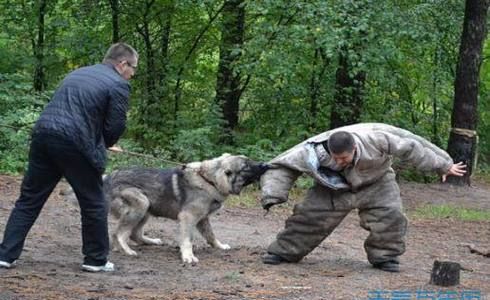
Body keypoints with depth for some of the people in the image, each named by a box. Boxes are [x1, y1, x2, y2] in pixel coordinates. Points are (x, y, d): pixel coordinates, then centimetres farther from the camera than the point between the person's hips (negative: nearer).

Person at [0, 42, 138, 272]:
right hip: (75, 143, -7)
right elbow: (116, 126, -4)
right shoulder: (118, 85, 0)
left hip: (43, 133, 7)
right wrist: (103, 145, 17)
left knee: (29, 199, 12)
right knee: (94, 205, 10)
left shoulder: (77, 74, 24)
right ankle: (96, 260, 18)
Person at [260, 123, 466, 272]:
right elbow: (282, 168, -23)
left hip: (376, 184, 0)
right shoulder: (314, 150, -34)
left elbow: (410, 146, -23)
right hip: (335, 188, 0)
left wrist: (443, 165, -14)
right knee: (310, 214, -11)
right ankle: (284, 251, 5)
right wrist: (272, 196, -36)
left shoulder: (375, 139, -36)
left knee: (389, 214, -21)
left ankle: (385, 257, 0)